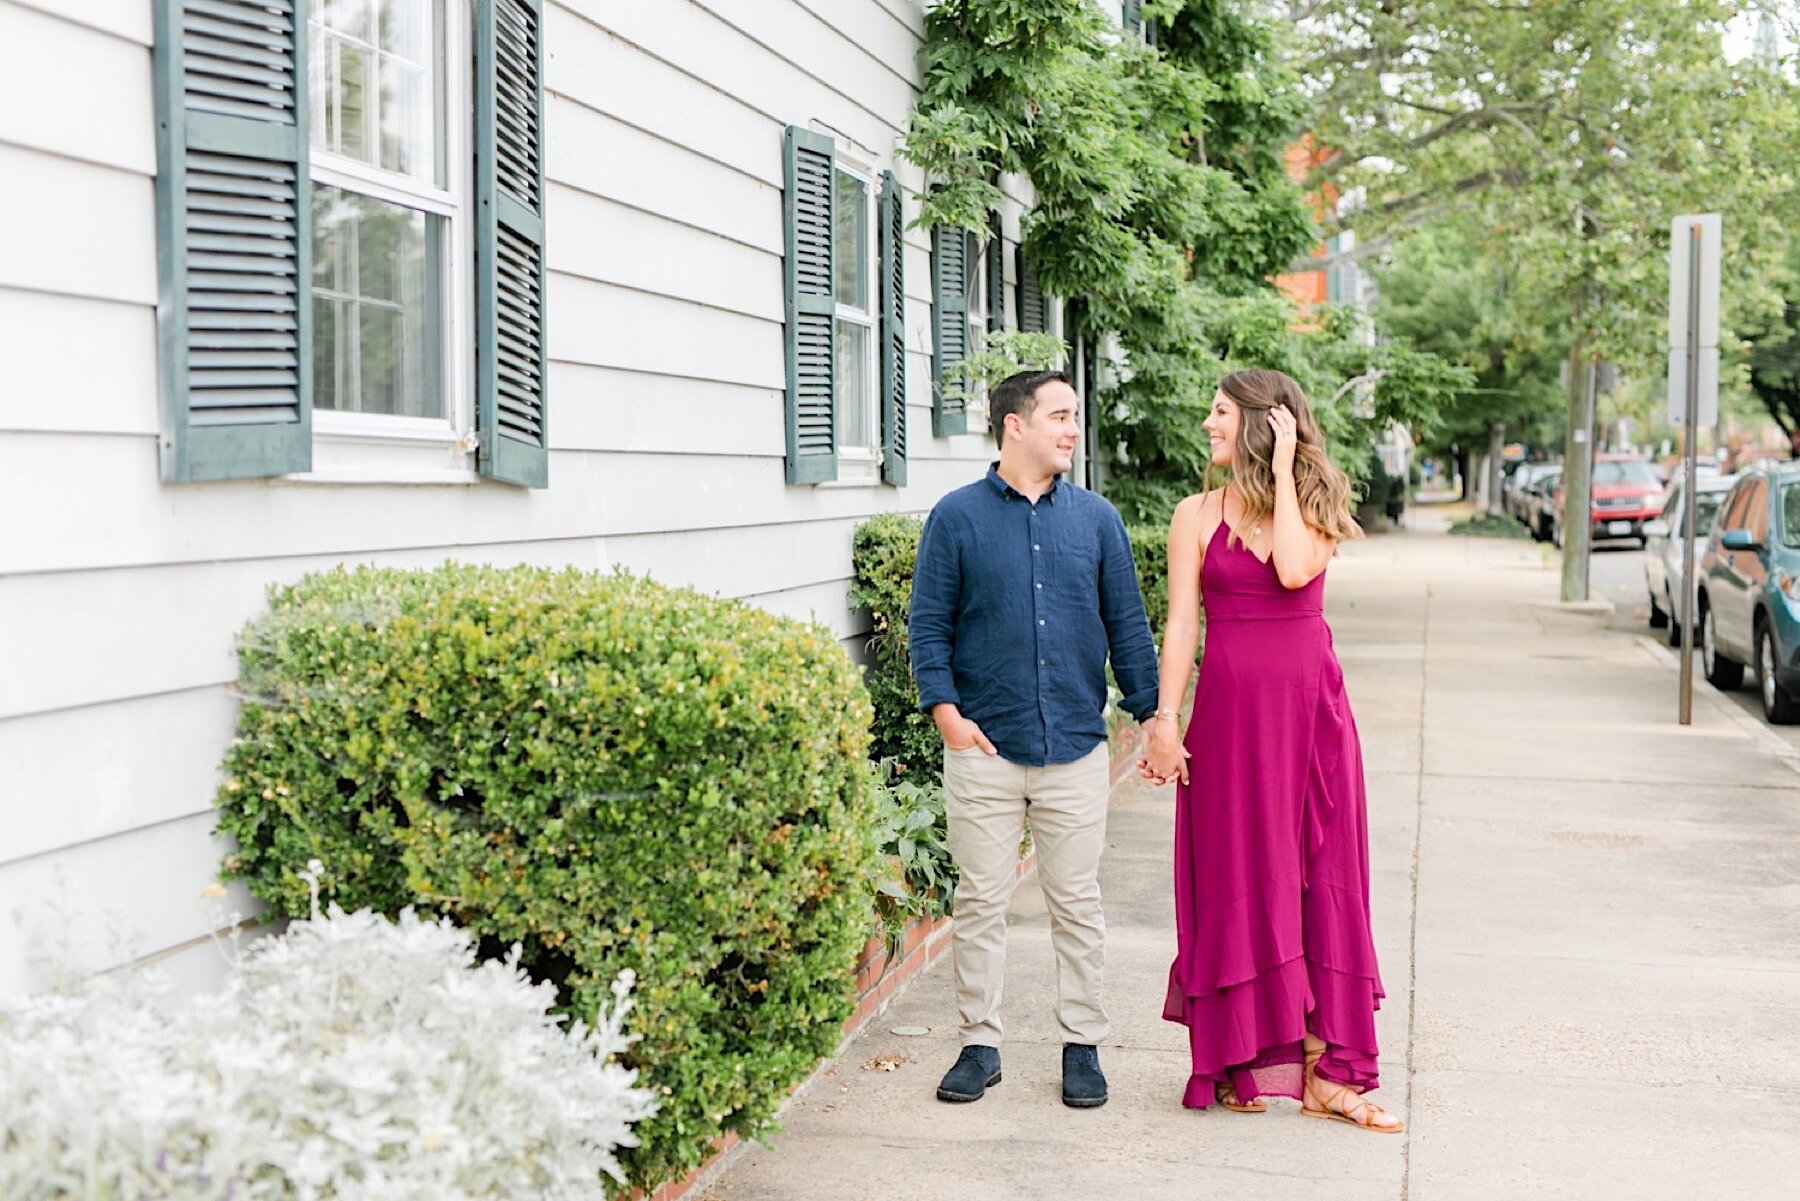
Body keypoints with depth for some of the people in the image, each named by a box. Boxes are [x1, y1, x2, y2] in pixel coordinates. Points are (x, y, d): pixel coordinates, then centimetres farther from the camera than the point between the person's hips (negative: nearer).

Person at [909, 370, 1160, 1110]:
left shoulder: (1096, 519, 8)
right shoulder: (957, 517, 1)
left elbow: (1127, 625, 9)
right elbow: (928, 624, 1)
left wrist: (1151, 716, 4)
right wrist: (945, 709, -10)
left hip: (1075, 749, 2)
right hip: (984, 747, -2)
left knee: (1077, 903, 8)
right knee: (981, 901, 5)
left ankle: (1082, 1046, 20)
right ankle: (980, 1043, 18)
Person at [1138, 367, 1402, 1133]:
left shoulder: (1312, 505, 4)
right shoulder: (1198, 515, 5)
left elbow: (1295, 568, -17)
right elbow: (1181, 621, 0)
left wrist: (1282, 471, -11)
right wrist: (1164, 719, -7)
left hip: (1311, 706, 1)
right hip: (1231, 709, -1)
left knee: (1322, 878, 2)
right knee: (1239, 878, 2)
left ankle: (1324, 1073, 8)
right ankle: (1241, 1063, 13)